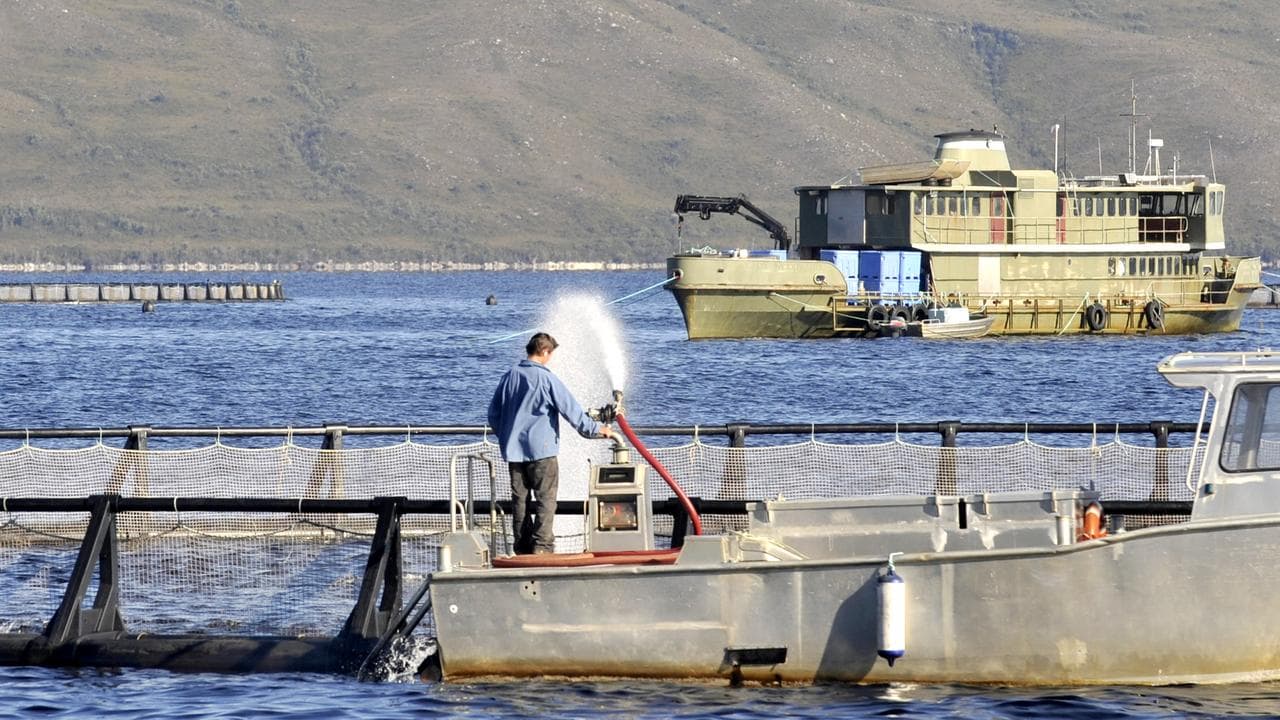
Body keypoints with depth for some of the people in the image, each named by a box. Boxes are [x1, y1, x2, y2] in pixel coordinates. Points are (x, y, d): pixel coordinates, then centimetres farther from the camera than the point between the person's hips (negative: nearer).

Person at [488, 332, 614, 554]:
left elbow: (493, 413, 14)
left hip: (514, 451, 5)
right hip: (541, 450, -5)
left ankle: (522, 548, 10)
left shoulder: (510, 377, 5)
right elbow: (571, 410, -9)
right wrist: (596, 429, 3)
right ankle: (542, 546, -8)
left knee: (519, 499, 9)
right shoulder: (546, 378, -11)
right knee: (545, 499, -1)